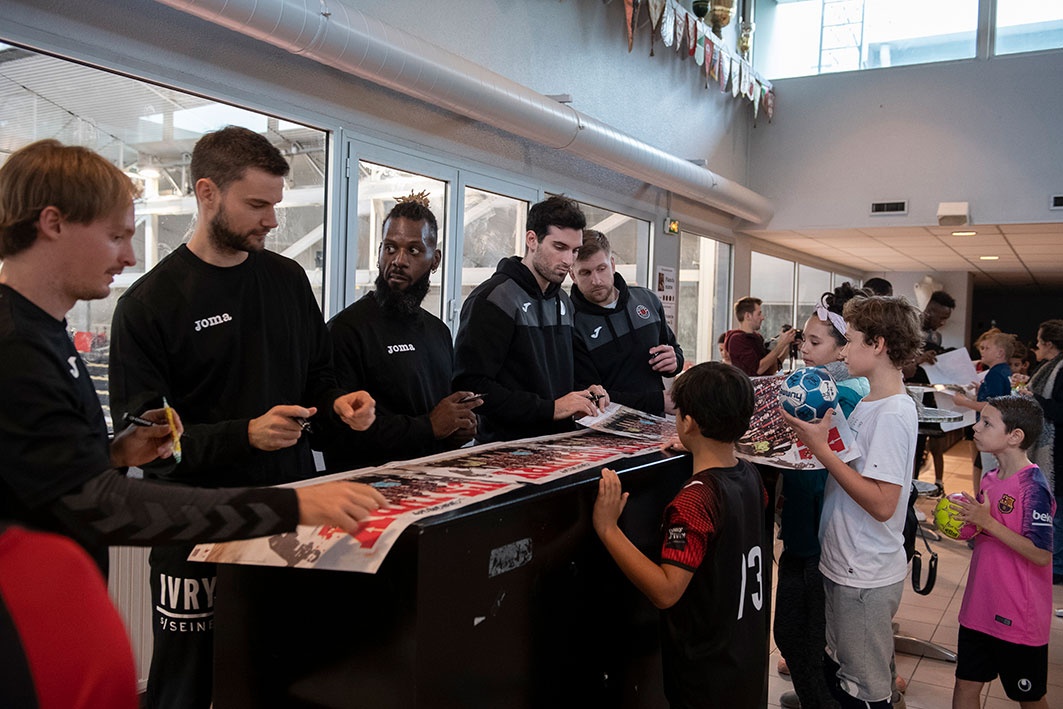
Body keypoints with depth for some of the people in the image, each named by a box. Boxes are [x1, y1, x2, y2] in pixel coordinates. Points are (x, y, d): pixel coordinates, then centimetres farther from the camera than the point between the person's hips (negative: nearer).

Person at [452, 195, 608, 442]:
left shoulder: (563, 301, 16)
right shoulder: (493, 299, -10)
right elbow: (470, 386, -18)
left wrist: (584, 393, 6)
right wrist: (550, 408, -19)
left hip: (559, 442, 7)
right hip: (508, 449, -7)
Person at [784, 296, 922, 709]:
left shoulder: (892, 414, -21)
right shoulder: (870, 402, 8)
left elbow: (882, 504, -26)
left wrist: (822, 449, -24)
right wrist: (815, 433, -1)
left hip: (866, 578, -9)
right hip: (844, 567, 9)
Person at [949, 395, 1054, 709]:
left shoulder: (1033, 486, -19)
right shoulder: (990, 478, 4)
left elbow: (1041, 555, -23)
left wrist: (987, 521, -26)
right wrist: (962, 524, -4)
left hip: (1019, 618, -7)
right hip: (980, 609, 7)